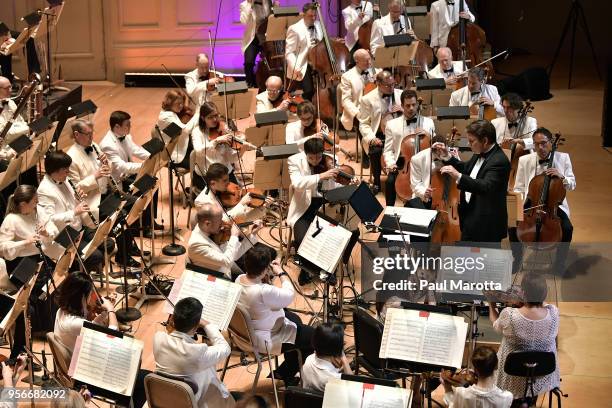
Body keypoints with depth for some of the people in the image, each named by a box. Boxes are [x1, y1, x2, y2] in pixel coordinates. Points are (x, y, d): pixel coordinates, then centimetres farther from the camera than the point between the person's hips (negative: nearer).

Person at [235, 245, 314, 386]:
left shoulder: (239, 279, -12)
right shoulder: (263, 292, -38)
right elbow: (290, 296, -22)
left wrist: (270, 276, -9)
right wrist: (281, 273, -10)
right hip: (265, 341, -9)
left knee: (295, 319, 30)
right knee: (312, 337, 5)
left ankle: (286, 371, 42)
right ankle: (285, 373, 21)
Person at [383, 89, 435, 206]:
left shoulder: (428, 122, 12)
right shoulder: (392, 124, 9)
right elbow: (388, 150, 8)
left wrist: (428, 136, -7)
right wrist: (391, 164, -12)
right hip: (401, 162, 0)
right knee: (390, 181, -29)